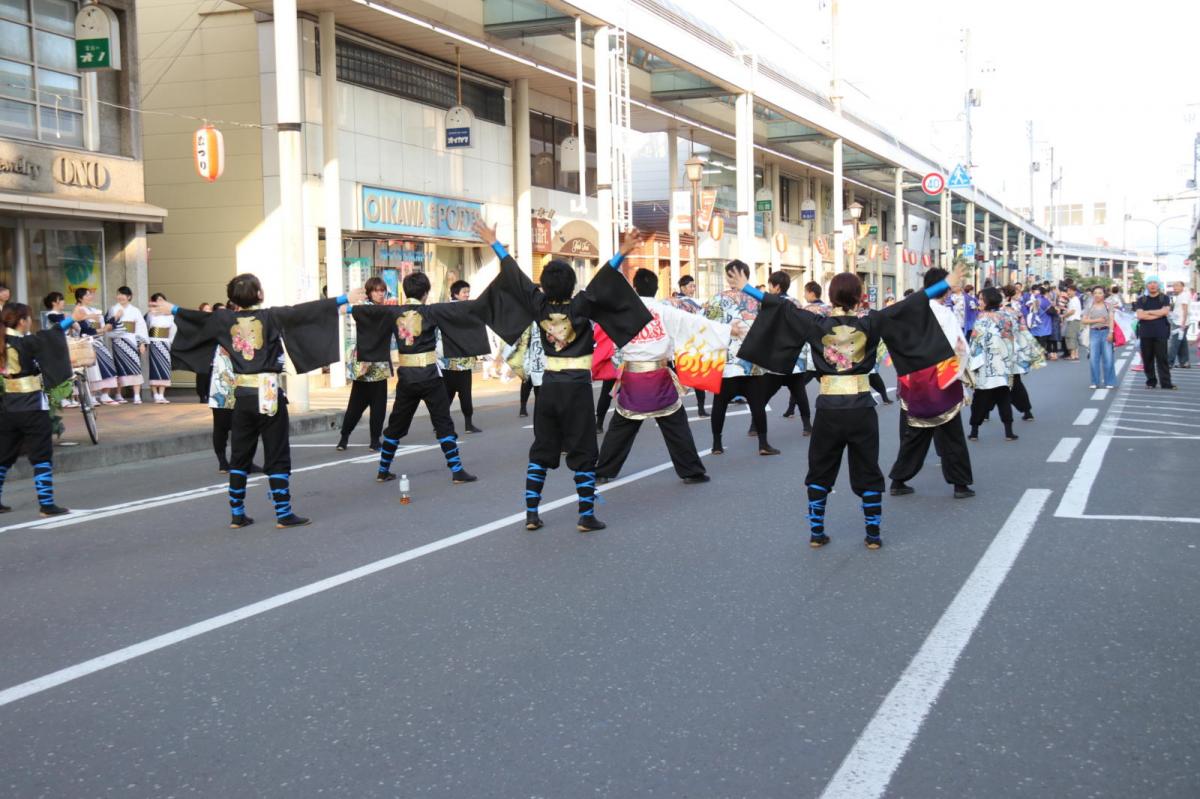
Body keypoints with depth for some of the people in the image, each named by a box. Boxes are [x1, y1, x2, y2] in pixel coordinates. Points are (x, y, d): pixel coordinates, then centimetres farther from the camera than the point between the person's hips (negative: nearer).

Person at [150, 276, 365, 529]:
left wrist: (172, 310, 41)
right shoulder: (271, 316, -10)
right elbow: (305, 311, -17)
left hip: (242, 394, 5)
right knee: (277, 456, 1)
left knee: (239, 456, 13)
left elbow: (198, 318, 21)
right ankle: (284, 514, 1)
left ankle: (237, 514, 15)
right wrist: (343, 299, -19)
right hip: (268, 394, -4)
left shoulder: (225, 319, 4)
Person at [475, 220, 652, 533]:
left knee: (541, 450, 11)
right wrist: (621, 254, -31)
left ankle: (531, 514, 10)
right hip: (577, 388, -4)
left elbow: (515, 276, 3)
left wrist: (495, 244, 13)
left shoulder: (538, 304, -4)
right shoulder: (580, 306, -14)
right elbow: (601, 282, -24)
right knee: (583, 453, 2)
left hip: (549, 386, 4)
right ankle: (586, 516, 1)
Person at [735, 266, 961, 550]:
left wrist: (746, 288, 8)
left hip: (828, 409, 1)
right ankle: (873, 535, 13)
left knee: (820, 472, 14)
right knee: (868, 473, 11)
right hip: (861, 409, 0)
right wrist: (947, 284, -2)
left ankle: (816, 533, 16)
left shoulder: (817, 324, -4)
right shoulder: (870, 324, -5)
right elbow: (909, 304, -5)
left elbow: (781, 307, 0)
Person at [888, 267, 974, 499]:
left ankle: (898, 481, 15)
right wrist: (960, 380, 2)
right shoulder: (945, 314, -13)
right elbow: (959, 350, -12)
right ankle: (960, 484, 13)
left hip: (913, 384, 4)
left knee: (912, 435, 15)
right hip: (941, 385, -4)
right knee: (952, 437, 8)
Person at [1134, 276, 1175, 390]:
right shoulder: (1141, 300, 9)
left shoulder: (1164, 298, 8)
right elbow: (1140, 315, -6)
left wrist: (1148, 312, -7)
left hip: (1160, 333, -1)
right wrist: (1158, 314, -7)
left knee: (1162, 359, -4)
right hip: (1145, 333, 2)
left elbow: (1165, 311, -10)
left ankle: (1166, 383, -3)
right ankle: (1151, 382, 14)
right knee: (1147, 359, 4)